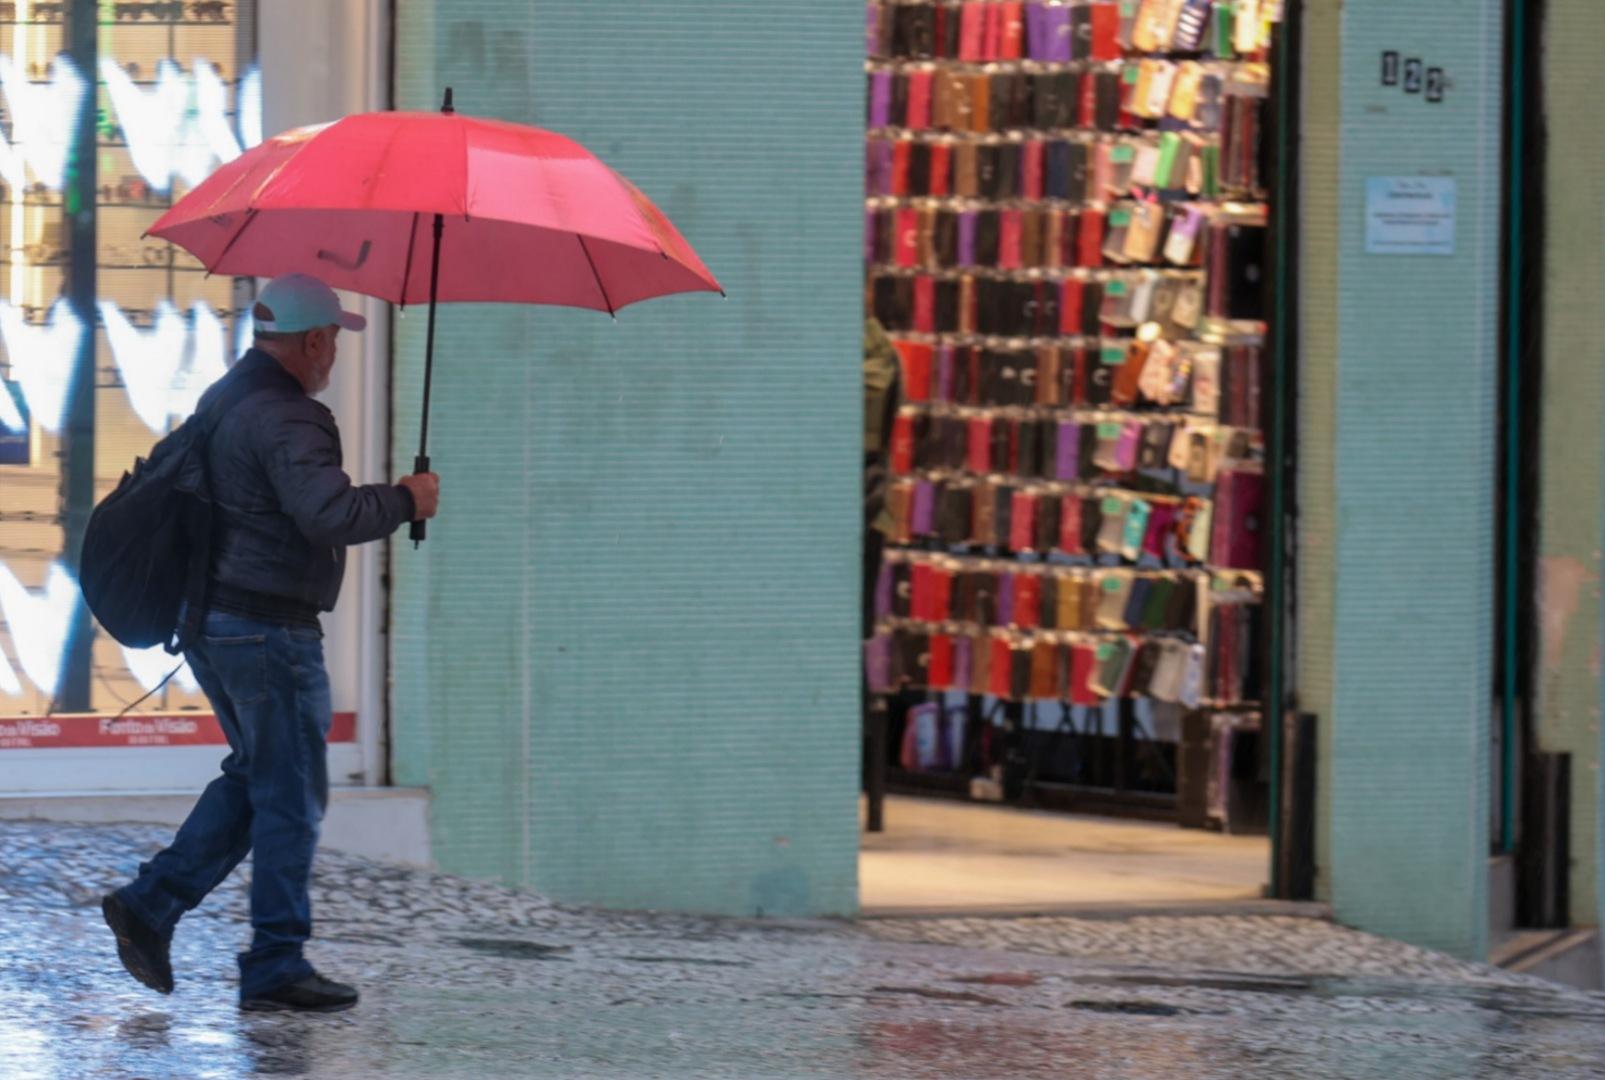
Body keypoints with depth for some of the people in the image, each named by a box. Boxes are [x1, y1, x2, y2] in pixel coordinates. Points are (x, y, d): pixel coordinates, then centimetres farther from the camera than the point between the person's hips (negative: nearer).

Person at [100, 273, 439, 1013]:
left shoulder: (220, 399, 13)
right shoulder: (285, 418, -19)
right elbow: (329, 512, -32)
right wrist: (405, 501, -16)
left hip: (208, 618, 10)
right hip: (267, 629, -10)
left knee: (255, 776, 20)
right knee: (290, 794, 0)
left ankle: (151, 904, 11)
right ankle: (275, 965, 4)